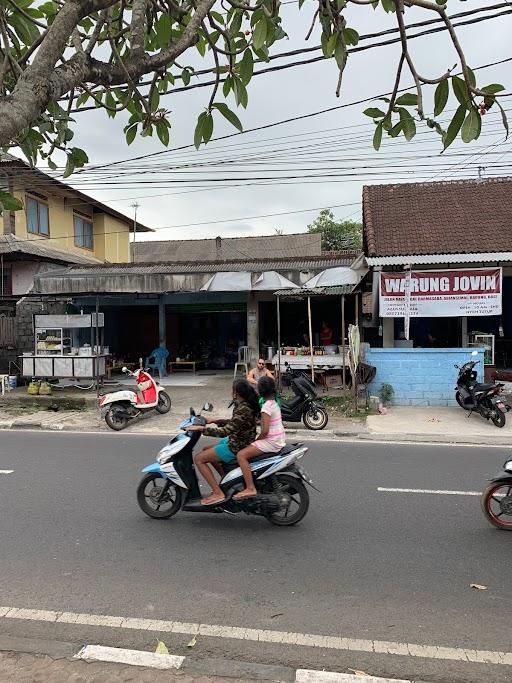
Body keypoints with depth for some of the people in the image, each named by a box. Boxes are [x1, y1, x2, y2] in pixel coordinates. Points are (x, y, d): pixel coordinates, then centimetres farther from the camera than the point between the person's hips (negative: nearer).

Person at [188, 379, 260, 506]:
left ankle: (218, 493, -5)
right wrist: (215, 421, 15)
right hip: (237, 441, 10)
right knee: (206, 450, 24)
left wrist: (201, 428, -25)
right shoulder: (245, 405, 4)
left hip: (237, 447, -10)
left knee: (199, 459, -6)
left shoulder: (242, 409, -26)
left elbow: (225, 431, -29)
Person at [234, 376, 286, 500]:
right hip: (278, 440, 10)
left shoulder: (267, 406, -18)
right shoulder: (274, 402, 11)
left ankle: (250, 488, -22)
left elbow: (265, 430, -22)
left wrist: (256, 440, -6)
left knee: (241, 455, -18)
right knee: (245, 450, 25)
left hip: (271, 442, -10)